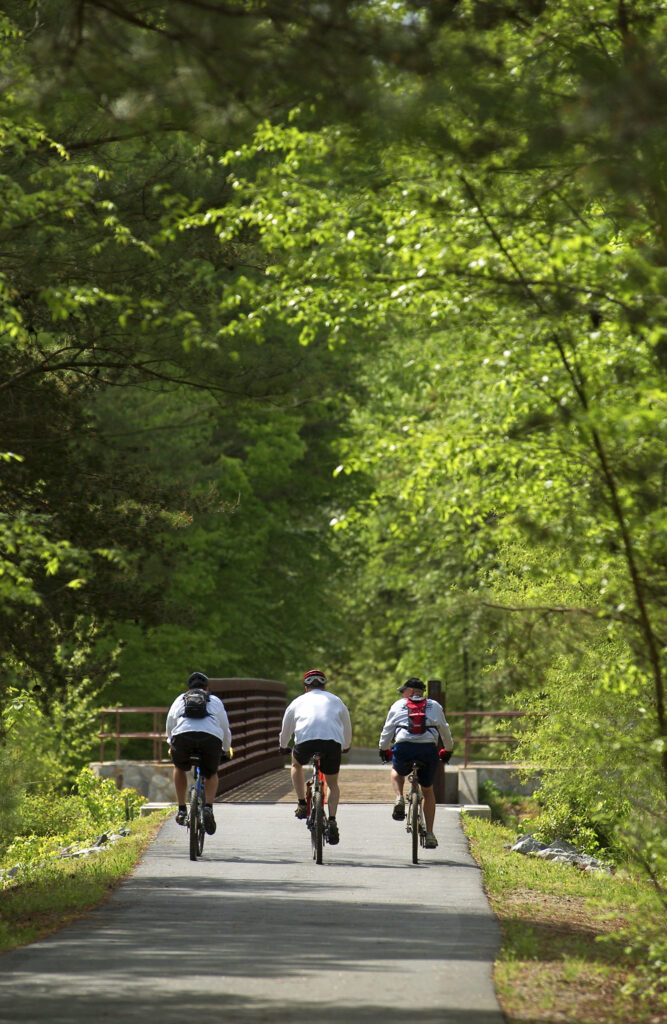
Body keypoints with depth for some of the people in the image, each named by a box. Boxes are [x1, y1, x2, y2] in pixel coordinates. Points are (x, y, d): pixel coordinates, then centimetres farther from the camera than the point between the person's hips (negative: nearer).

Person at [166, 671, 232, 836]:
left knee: (179, 768, 33)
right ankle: (208, 807, 2)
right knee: (211, 774, 27)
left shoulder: (180, 700, 34)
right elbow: (225, 728, 36)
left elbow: (169, 726, 36)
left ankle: (181, 810, 26)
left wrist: (171, 745, 55)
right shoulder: (215, 700, 32)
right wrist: (226, 751, 53)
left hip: (183, 736, 0)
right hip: (211, 738, 0)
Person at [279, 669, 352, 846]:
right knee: (332, 784, 19)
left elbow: (286, 727, 36)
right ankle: (332, 821, 0)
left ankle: (302, 805, 20)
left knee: (296, 764, 32)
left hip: (306, 741, -1)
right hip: (333, 743, 1)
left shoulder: (299, 701, 26)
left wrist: (283, 746, 54)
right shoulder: (335, 700, 27)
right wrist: (346, 746, 56)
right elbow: (347, 727, 38)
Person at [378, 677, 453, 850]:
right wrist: (448, 750, 38)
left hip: (404, 748, -1)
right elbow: (445, 730, 24)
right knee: (428, 790, 19)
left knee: (396, 771, 34)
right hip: (428, 749, 1)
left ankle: (399, 799, 4)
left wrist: (384, 749, 26)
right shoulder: (434, 706, 20)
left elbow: (387, 730, 13)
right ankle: (429, 834, 13)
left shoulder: (398, 705, 16)